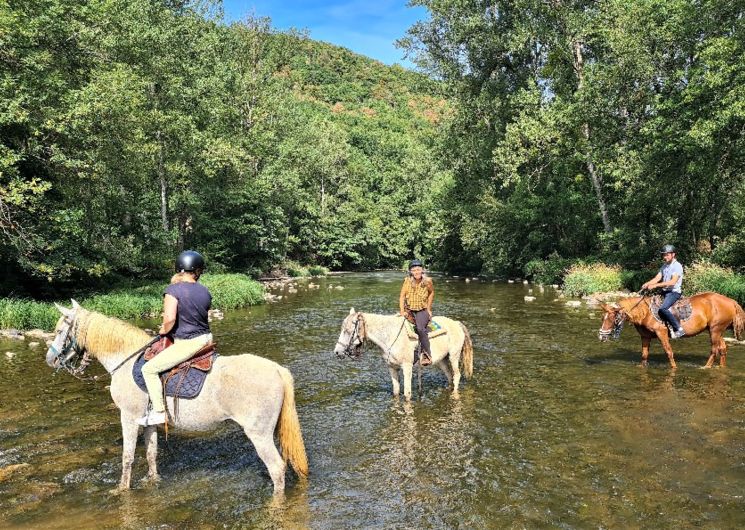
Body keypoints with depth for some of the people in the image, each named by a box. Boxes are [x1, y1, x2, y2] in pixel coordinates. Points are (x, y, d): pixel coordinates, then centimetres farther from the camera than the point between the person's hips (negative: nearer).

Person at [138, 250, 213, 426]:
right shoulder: (205, 291, 4)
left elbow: (169, 318, -25)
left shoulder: (173, 290, -14)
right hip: (206, 339, 7)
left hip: (186, 343, -7)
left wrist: (164, 330, -5)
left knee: (149, 369, 4)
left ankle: (158, 411, 5)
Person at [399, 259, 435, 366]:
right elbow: (402, 297, -2)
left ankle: (426, 355, -20)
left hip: (422, 310, -2)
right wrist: (402, 311, -12)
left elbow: (431, 293, 11)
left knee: (420, 328, -28)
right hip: (409, 310, 2)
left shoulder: (428, 282, -8)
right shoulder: (407, 281, -6)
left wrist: (429, 309, 8)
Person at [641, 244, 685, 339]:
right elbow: (657, 278, 5)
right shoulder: (664, 266, 15)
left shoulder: (677, 266, -10)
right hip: (664, 292, 9)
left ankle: (679, 329, -22)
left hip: (674, 292, -9)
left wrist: (656, 285, -27)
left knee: (663, 308, -29)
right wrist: (647, 284, -15)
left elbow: (672, 282, -21)